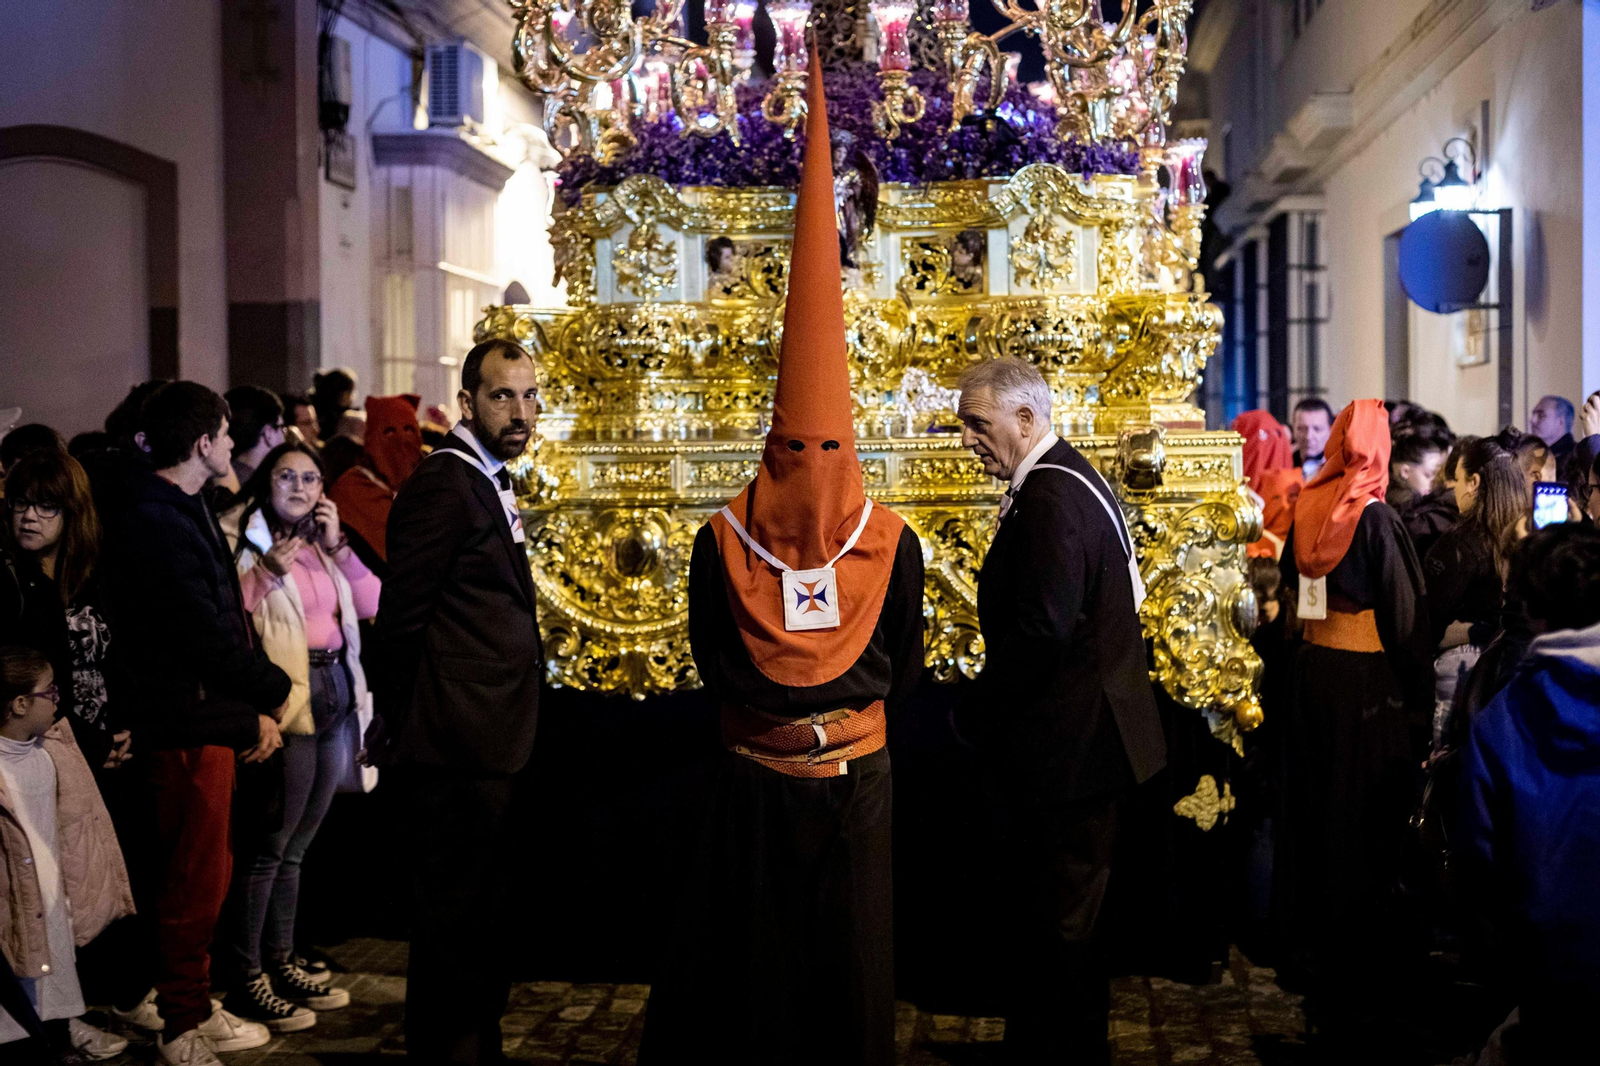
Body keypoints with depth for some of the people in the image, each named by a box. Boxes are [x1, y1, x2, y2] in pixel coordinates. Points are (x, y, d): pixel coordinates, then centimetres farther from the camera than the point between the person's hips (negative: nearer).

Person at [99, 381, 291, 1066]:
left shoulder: (185, 512, 14)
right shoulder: (156, 523, -20)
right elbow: (209, 636, -21)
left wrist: (256, 709, 6)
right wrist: (275, 690, -6)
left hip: (211, 720, 10)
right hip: (186, 731, -10)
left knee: (206, 875, 18)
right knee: (192, 885, 0)